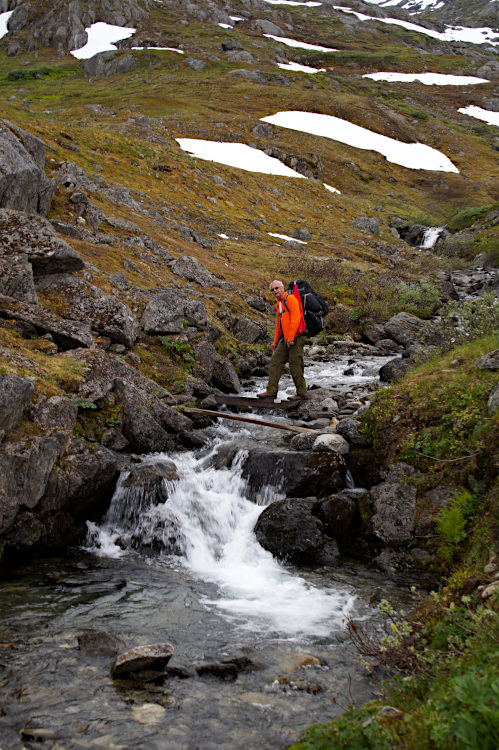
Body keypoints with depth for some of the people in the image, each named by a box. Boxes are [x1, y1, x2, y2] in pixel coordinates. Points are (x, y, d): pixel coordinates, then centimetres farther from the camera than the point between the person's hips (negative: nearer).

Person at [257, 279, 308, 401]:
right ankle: (271, 391, 6)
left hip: (296, 337, -9)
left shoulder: (290, 298, -7)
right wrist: (276, 341, 27)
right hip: (285, 340, 9)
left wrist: (291, 337, -21)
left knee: (295, 366, -7)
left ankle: (302, 394, 2)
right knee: (275, 361, 4)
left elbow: (296, 318, -17)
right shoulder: (279, 303, 22)